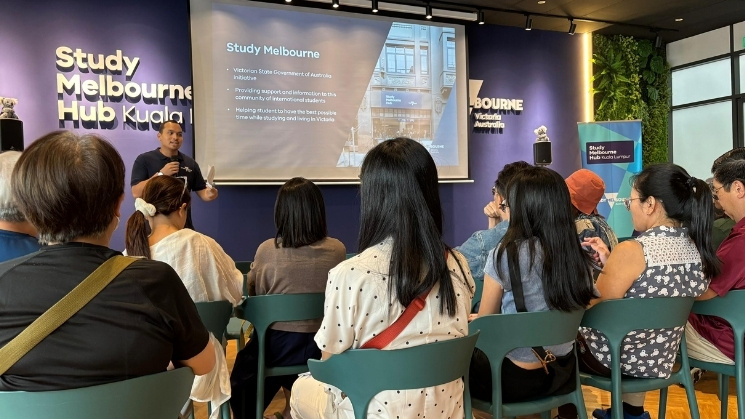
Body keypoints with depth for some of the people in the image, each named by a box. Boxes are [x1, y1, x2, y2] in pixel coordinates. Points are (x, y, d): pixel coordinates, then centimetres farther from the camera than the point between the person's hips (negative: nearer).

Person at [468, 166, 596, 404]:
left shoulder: (505, 255, -17)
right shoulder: (580, 259, -2)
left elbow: (483, 321, -4)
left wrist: (473, 320, 17)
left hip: (516, 378, -6)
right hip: (562, 373, 6)